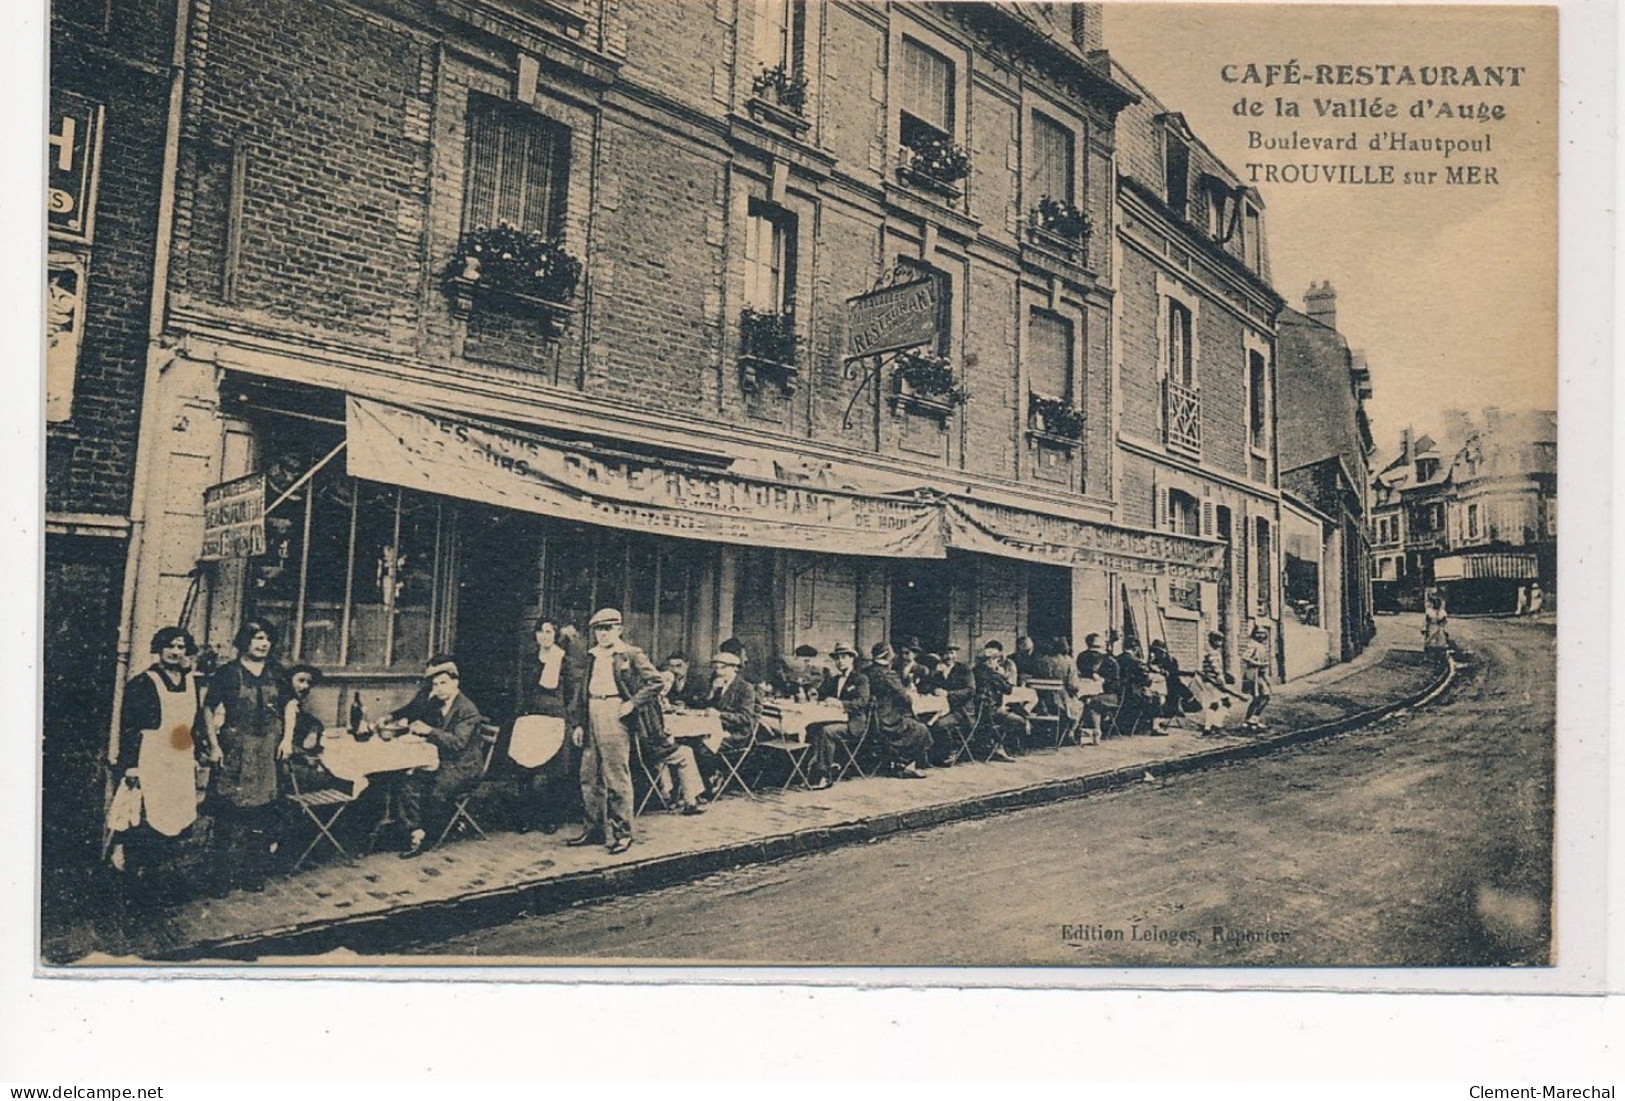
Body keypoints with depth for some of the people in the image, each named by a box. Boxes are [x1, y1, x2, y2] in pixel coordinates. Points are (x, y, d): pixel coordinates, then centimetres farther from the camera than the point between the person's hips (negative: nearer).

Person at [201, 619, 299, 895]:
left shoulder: (275, 673, 9)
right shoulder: (228, 673, -1)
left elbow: (290, 705, 13)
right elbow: (209, 709, 0)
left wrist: (287, 739, 3)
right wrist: (214, 745, -6)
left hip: (268, 751, 3)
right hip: (235, 750, -3)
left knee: (262, 811, 5)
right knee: (230, 812, -5)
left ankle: (254, 873, 15)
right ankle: (224, 877, 3)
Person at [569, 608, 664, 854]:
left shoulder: (631, 655, -2)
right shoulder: (592, 657, 17)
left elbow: (655, 681, -8)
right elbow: (581, 691, 18)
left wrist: (633, 704, -13)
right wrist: (578, 724, 12)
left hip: (615, 717, -7)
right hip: (592, 718, 7)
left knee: (617, 777, -4)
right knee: (589, 777, 10)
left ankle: (622, 832, 3)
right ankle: (594, 828, 21)